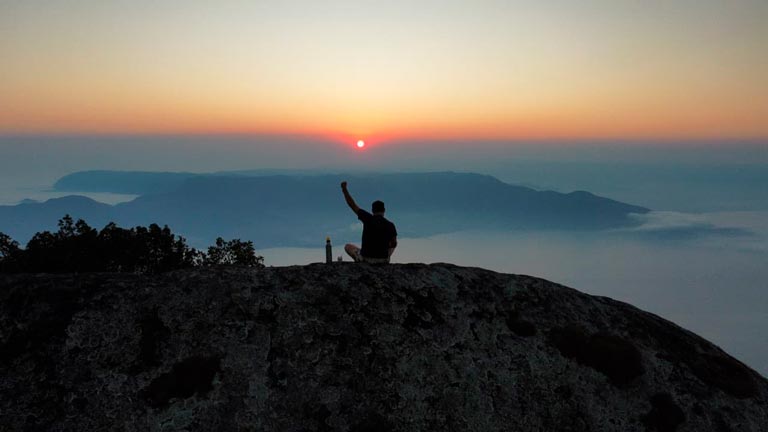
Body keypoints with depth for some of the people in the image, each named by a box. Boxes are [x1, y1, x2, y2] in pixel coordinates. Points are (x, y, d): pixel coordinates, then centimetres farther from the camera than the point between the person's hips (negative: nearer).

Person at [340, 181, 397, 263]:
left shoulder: (368, 219, -10)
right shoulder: (390, 225, -7)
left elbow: (352, 204, -5)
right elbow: (394, 244, 5)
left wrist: (344, 188, 3)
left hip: (365, 258, -2)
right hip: (383, 260, 2)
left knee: (348, 247, 27)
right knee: (391, 247, 36)